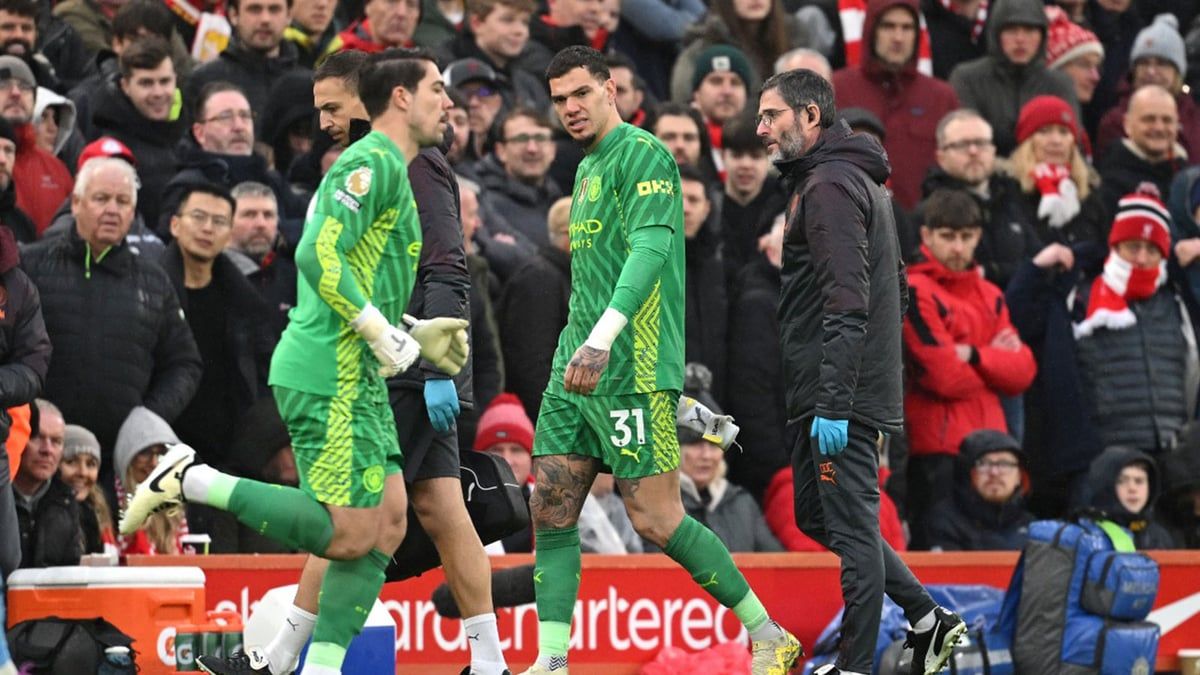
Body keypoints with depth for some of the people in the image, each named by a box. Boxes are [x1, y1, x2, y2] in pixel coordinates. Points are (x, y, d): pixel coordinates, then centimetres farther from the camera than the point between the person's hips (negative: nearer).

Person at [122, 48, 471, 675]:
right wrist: (381, 332, -19)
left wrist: (415, 333, 19)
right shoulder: (372, 164, -11)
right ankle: (192, 482, -7)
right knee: (349, 534, -12)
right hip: (330, 376, -10)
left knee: (387, 523, 6)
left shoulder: (386, 168, 20)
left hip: (355, 376, 10)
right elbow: (319, 256, -22)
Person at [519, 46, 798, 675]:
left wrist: (603, 337, -32)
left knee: (655, 519, -8)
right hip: (575, 368, 9)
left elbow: (651, 247, -22)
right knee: (551, 509, 1)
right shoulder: (587, 169, 20)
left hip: (631, 372, -9)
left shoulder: (641, 153, -9)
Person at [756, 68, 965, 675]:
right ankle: (927, 619, 20)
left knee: (849, 526, -5)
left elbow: (846, 304, -22)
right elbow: (894, 285, 26)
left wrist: (833, 403, -26)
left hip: (839, 399, -11)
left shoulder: (828, 186, -14)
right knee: (817, 516, 17)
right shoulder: (860, 179, 19)